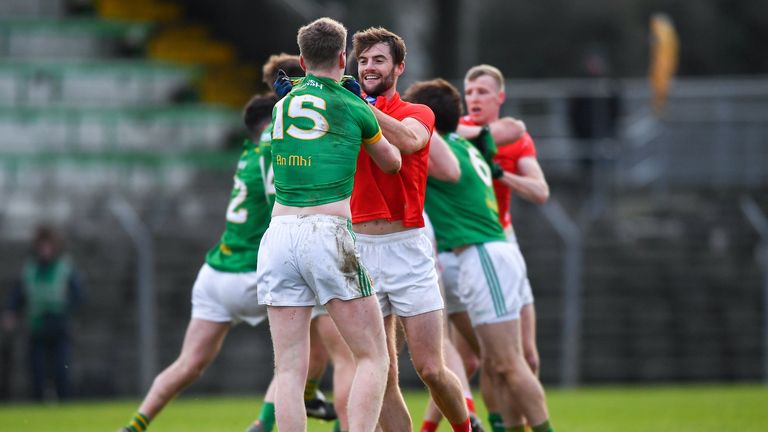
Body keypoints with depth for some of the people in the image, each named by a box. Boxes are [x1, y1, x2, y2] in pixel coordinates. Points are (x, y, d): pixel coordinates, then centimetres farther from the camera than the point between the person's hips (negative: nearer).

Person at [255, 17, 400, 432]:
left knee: (289, 370, 2)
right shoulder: (352, 106, 6)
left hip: (279, 235, 4)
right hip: (328, 232, -4)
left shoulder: (282, 105, 17)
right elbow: (392, 163, 24)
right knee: (373, 358, 3)